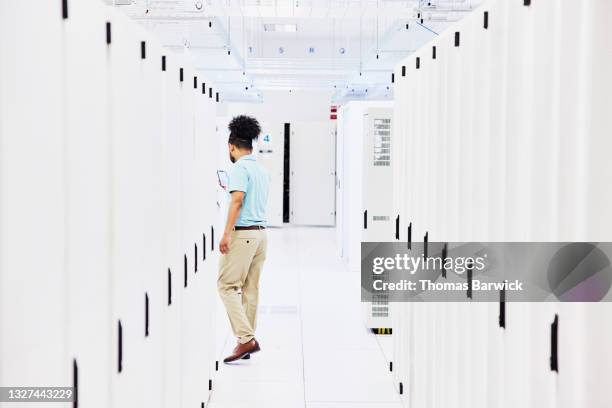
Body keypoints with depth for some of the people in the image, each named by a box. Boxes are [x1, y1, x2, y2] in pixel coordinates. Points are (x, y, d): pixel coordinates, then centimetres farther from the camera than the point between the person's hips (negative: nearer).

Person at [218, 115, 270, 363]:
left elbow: (237, 200, -20)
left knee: (227, 285, -4)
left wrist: (226, 233, -22)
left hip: (243, 233, -8)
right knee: (250, 289, 10)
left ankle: (246, 338, -11)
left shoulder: (239, 168, -9)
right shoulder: (262, 170, 15)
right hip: (261, 232, 8)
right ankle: (247, 341, 13)